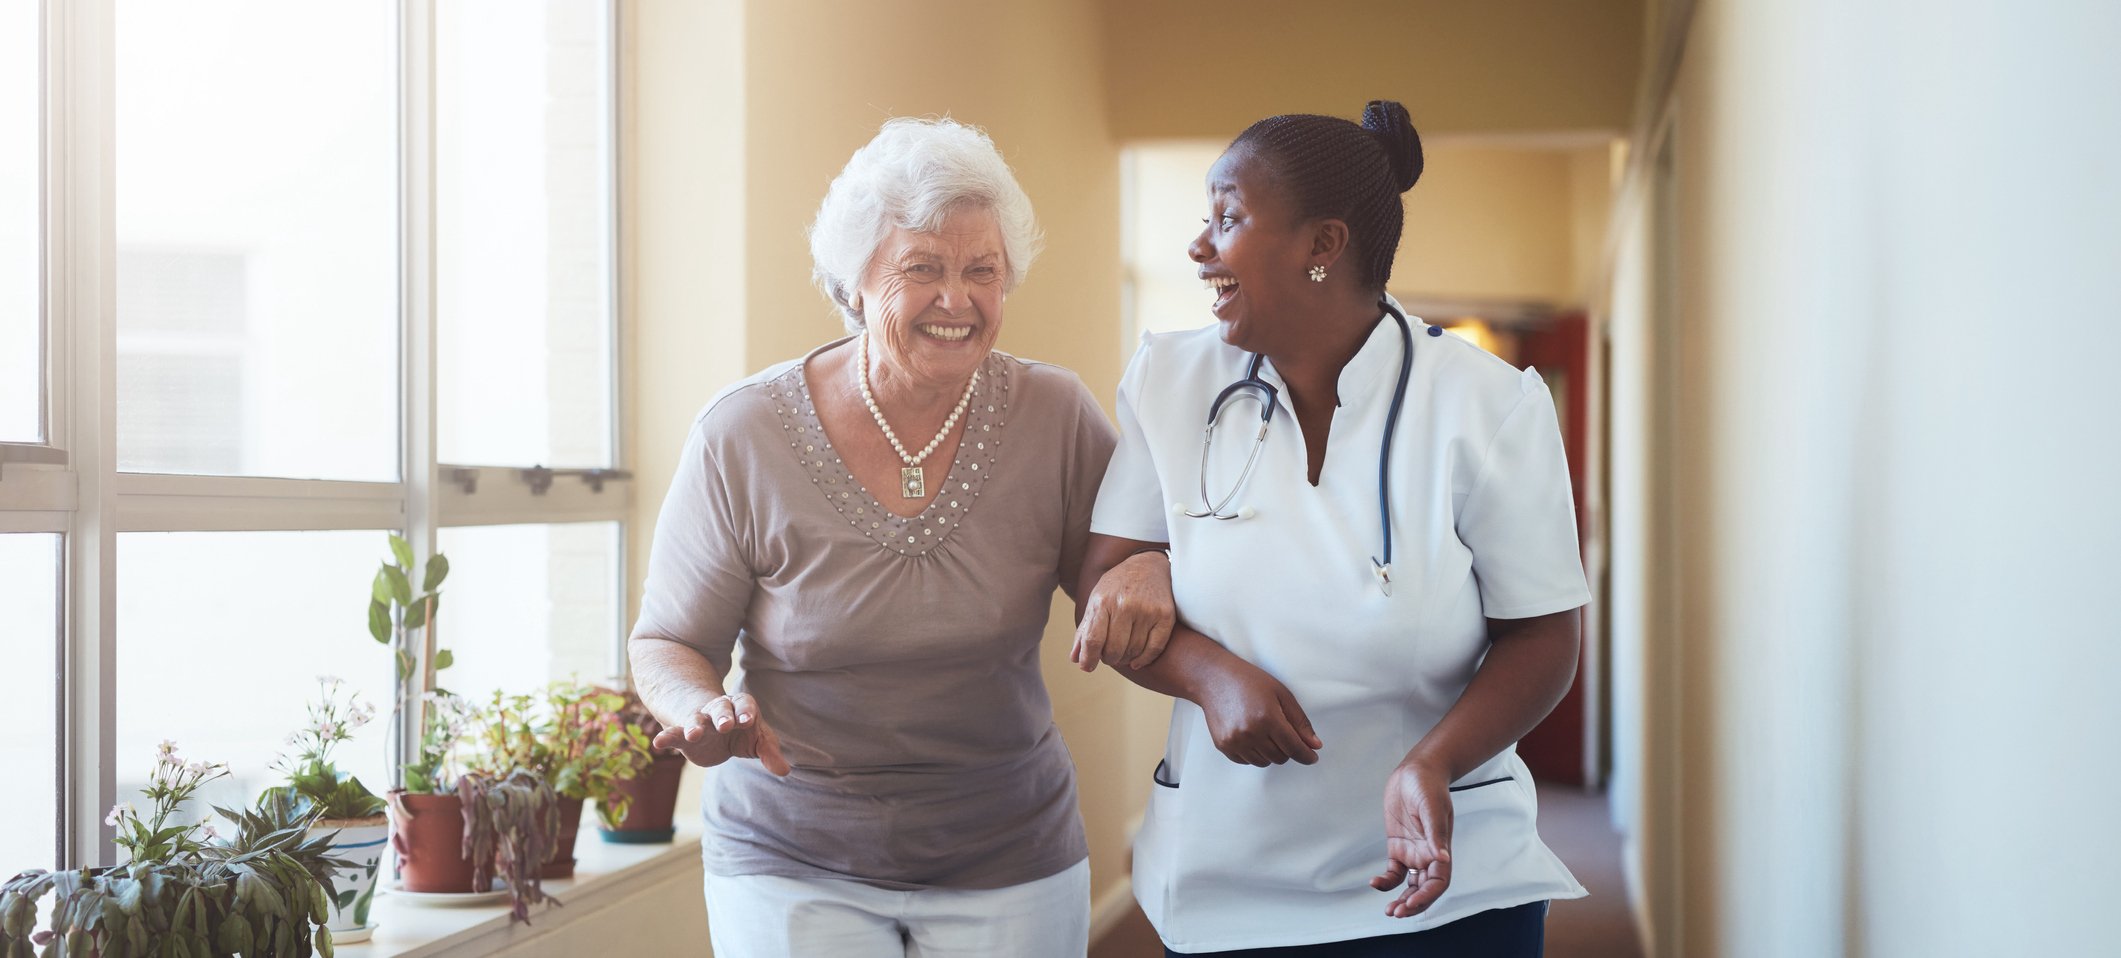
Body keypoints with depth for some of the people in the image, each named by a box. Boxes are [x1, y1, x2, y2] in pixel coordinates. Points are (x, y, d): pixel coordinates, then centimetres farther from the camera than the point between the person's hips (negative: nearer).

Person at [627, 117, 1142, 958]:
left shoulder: (1057, 419, -6)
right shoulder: (743, 437, -11)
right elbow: (666, 644, -2)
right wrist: (704, 710, -24)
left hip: (1009, 861, 2)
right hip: (794, 864, -2)